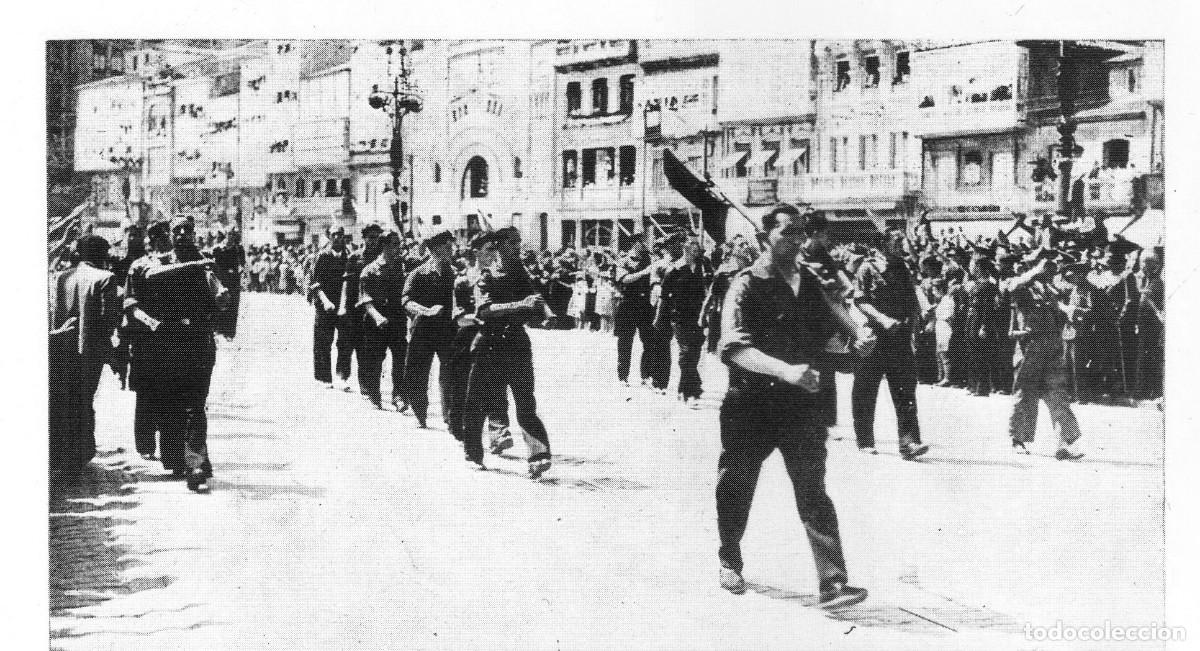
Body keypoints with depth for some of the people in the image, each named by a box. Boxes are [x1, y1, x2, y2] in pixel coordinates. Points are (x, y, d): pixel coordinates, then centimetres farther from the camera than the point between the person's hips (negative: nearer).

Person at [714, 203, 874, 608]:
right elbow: (734, 348, -23)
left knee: (813, 490, -5)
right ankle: (730, 562, 35)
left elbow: (829, 319, 27)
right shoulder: (746, 286, -11)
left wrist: (855, 334, 5)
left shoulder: (809, 282, 8)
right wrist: (785, 370, -35)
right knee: (737, 487, 12)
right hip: (752, 405, -3)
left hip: (800, 402, 3)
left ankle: (832, 583, -9)